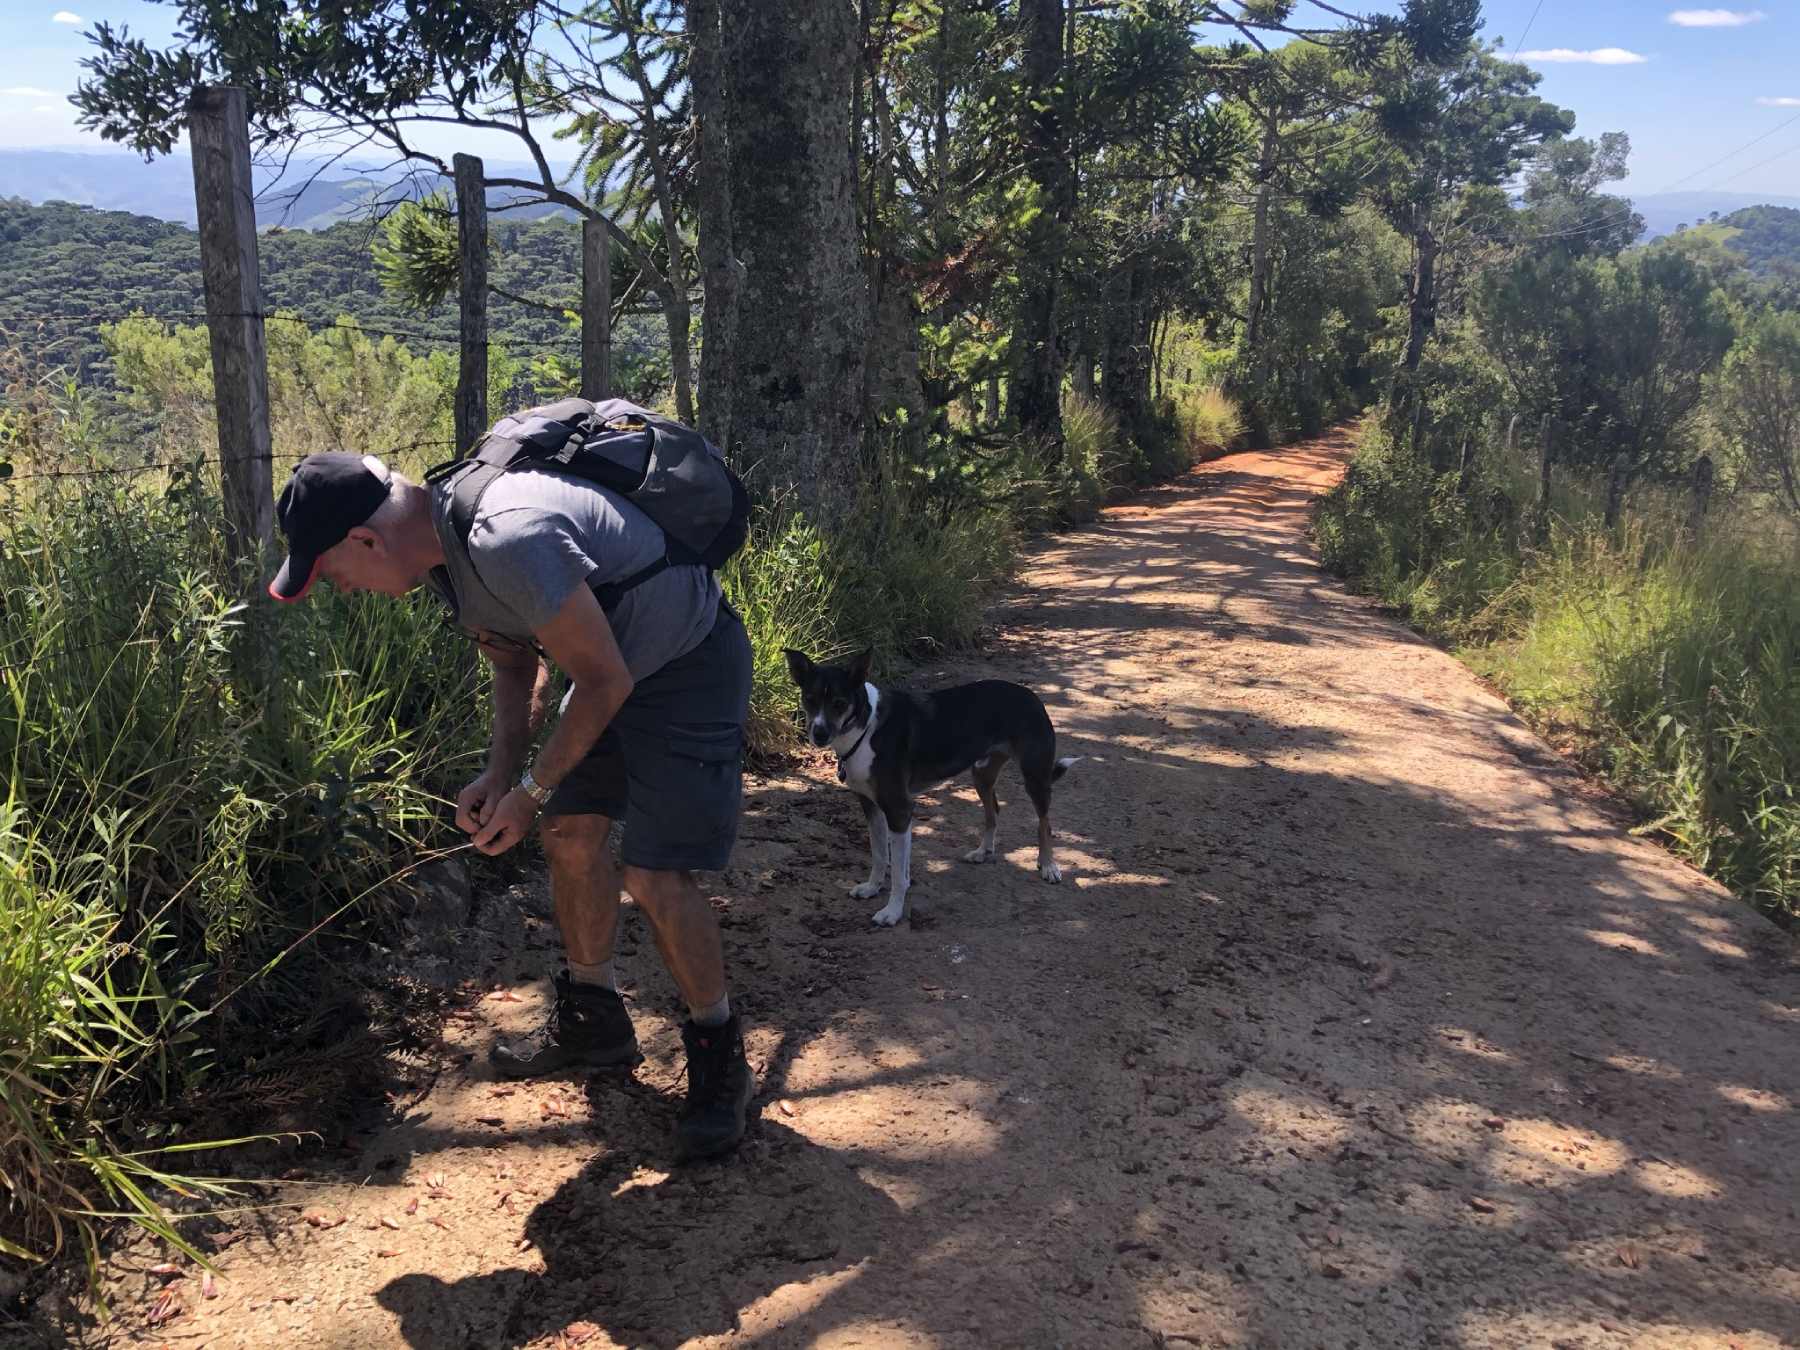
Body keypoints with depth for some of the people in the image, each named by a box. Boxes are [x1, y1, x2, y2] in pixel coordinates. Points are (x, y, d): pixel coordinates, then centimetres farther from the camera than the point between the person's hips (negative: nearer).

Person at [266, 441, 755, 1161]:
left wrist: (532, 789, -14)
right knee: (570, 835, 12)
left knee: (654, 874, -13)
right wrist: (500, 772, -1)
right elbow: (516, 661, 11)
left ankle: (720, 1060, 8)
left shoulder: (509, 541, -35)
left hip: (689, 664, -9)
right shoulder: (437, 546, -3)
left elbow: (606, 680, -25)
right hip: (614, 661, 9)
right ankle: (595, 1020, 32)